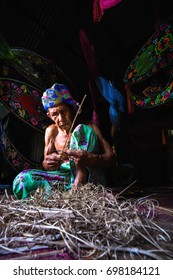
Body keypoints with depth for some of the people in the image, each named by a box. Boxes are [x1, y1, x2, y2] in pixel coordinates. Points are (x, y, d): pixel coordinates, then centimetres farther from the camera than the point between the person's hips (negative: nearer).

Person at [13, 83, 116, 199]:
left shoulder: (87, 127, -6)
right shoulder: (51, 131, 5)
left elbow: (111, 157, -14)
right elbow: (46, 163, 11)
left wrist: (91, 159, -37)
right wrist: (47, 163, -16)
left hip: (89, 178, -2)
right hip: (65, 177, 3)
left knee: (81, 130, -22)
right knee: (22, 180, -16)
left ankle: (77, 188, -32)